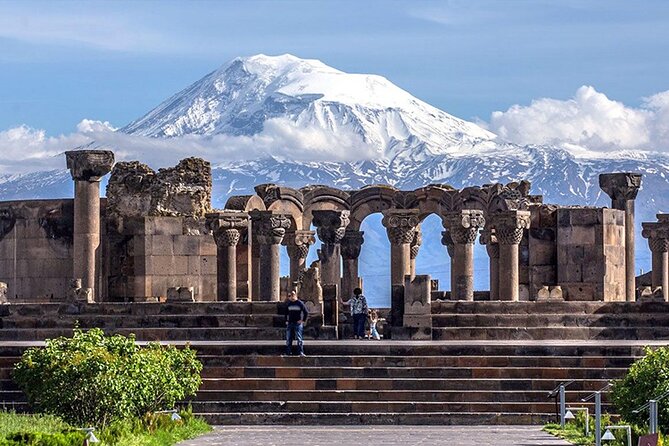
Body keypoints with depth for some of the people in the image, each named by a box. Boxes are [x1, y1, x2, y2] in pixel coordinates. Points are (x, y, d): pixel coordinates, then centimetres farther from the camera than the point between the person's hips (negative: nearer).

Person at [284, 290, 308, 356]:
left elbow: (306, 313, -3)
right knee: (288, 339, 6)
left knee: (299, 338, -9)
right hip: (290, 323, 6)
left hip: (298, 323, -6)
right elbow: (286, 313, 25)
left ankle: (301, 352, -9)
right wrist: (286, 321, 16)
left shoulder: (300, 303, -5)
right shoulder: (289, 304, 12)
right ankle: (288, 353, 12)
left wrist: (303, 320, -6)